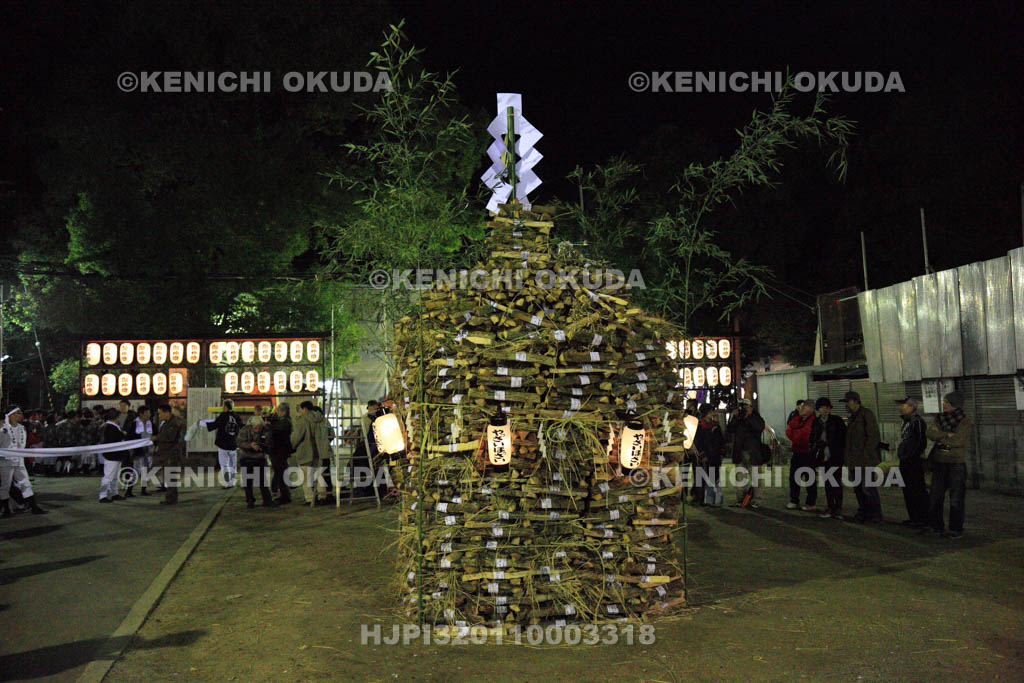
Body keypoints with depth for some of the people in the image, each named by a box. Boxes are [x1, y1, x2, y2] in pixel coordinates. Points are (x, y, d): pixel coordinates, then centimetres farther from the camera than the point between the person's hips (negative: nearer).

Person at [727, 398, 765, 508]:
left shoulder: (756, 418, 2)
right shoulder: (736, 418, 10)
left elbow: (760, 427, -17)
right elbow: (729, 430, -2)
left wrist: (749, 417, -19)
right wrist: (734, 418, -12)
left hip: (753, 453, -3)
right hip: (739, 453, 3)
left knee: (753, 477, -1)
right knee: (739, 477, 3)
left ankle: (753, 500, 6)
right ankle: (740, 500, 9)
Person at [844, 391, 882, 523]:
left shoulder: (867, 414, -9)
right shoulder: (852, 417, 19)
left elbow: (873, 436, -15)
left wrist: (866, 454, -19)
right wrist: (848, 460, 18)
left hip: (866, 459, -9)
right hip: (854, 460, 9)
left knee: (868, 486, -8)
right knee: (858, 487, 11)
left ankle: (874, 515, 0)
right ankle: (863, 512, 20)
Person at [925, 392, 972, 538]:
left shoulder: (965, 421, -5)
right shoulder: (939, 418, 10)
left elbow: (957, 440, -18)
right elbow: (930, 432, -6)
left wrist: (939, 436, -8)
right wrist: (947, 435, -15)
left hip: (956, 463, -5)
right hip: (939, 461, 5)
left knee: (956, 498, -3)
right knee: (936, 495, 8)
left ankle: (956, 529, 4)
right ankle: (937, 525, 19)